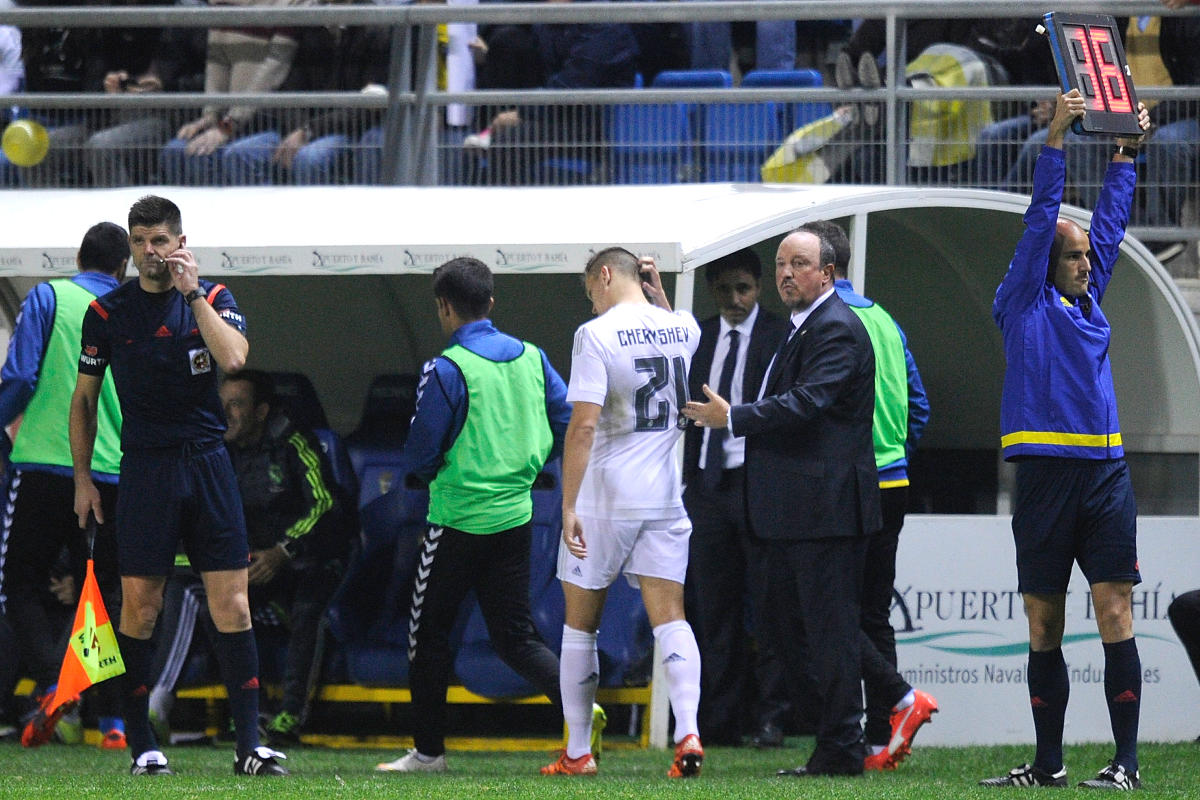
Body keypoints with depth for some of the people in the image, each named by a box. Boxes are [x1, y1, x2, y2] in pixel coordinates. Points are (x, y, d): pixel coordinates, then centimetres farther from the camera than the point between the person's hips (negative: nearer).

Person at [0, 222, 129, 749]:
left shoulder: (48, 298, -1)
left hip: (44, 464, -3)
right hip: (112, 473, 3)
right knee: (105, 594, 9)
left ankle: (52, 683, -17)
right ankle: (114, 719, 3)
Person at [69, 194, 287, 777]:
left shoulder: (214, 299, 4)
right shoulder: (107, 312, 4)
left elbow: (233, 358, -15)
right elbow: (84, 397, 12)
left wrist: (192, 294, -14)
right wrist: (82, 477, 7)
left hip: (209, 462, 1)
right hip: (145, 467, 0)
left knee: (231, 606, -4)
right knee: (139, 607, -4)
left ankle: (249, 745, -3)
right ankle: (141, 745, 4)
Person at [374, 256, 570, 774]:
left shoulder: (446, 370, -14)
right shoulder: (530, 358, 4)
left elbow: (418, 458, -12)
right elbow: (569, 423, 8)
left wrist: (416, 470, 11)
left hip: (459, 517, -6)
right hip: (516, 514, 6)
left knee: (428, 633, 9)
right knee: (514, 636, 9)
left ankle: (428, 750, 13)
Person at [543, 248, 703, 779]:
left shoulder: (596, 335, -12)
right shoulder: (682, 328, 5)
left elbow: (584, 424, -18)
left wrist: (568, 505, -17)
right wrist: (659, 296, 19)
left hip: (604, 500, -4)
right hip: (664, 497, 4)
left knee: (580, 621, 9)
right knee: (669, 617, 0)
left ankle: (578, 751, 14)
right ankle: (688, 731, -20)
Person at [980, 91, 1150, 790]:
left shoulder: (1088, 299, 16)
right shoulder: (1024, 304, 4)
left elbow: (1111, 222, 25)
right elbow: (1041, 219, -1)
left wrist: (1126, 154, 26)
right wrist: (1057, 136, -5)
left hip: (1105, 473, 3)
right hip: (1044, 475, -3)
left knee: (1115, 614, -6)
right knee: (1044, 626, 4)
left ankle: (1127, 761, -7)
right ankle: (1048, 764, 10)